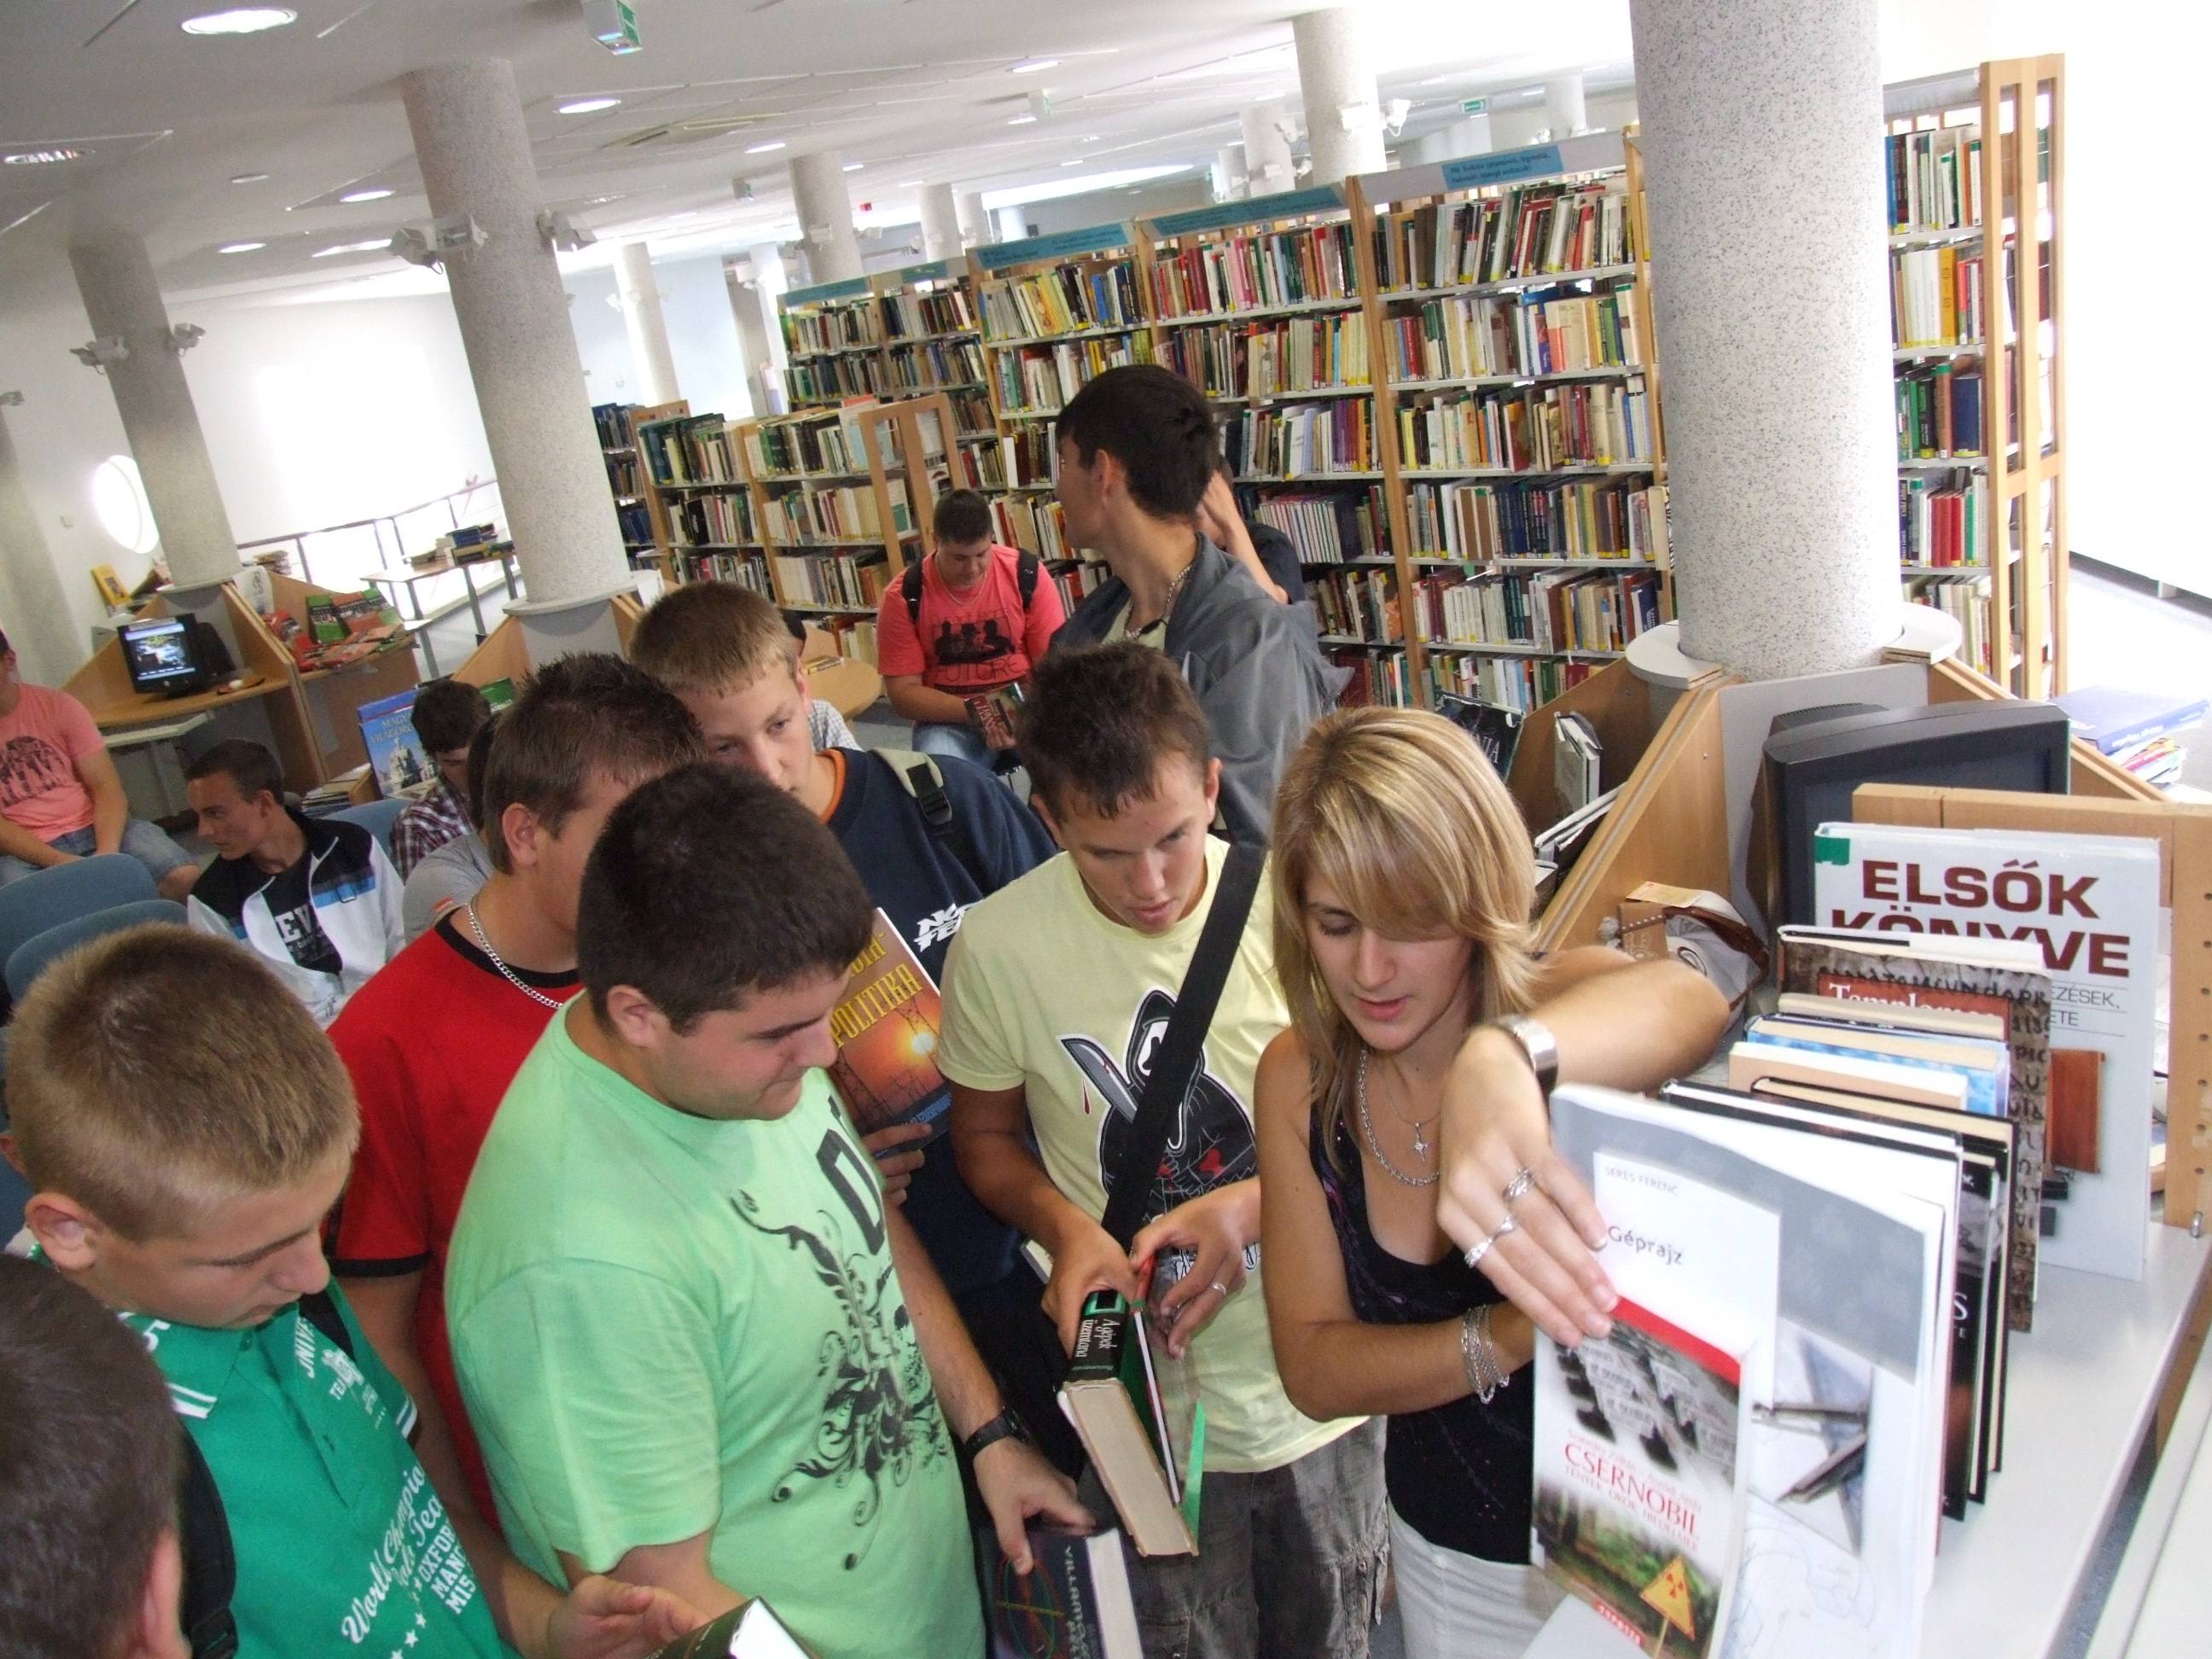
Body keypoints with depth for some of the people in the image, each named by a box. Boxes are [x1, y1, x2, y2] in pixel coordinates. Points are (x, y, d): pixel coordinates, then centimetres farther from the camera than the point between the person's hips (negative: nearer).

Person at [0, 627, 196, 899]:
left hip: (93, 828, 2)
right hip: (26, 851, -2)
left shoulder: (58, 705, 3)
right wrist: (58, 862, -23)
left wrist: (107, 852, -21)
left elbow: (106, 787, -2)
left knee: (184, 876, -23)